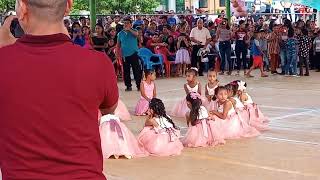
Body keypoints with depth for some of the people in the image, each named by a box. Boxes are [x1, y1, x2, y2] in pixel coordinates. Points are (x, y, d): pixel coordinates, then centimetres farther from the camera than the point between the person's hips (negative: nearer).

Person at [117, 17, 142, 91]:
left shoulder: (133, 31, 2)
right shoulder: (120, 33, 9)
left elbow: (136, 34, -23)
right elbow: (118, 45, 13)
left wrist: (129, 29, -27)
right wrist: (118, 53, 5)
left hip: (134, 54, -3)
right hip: (125, 55, 3)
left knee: (137, 70, -3)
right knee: (126, 71, 6)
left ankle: (139, 85, 3)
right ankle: (128, 86, 16)